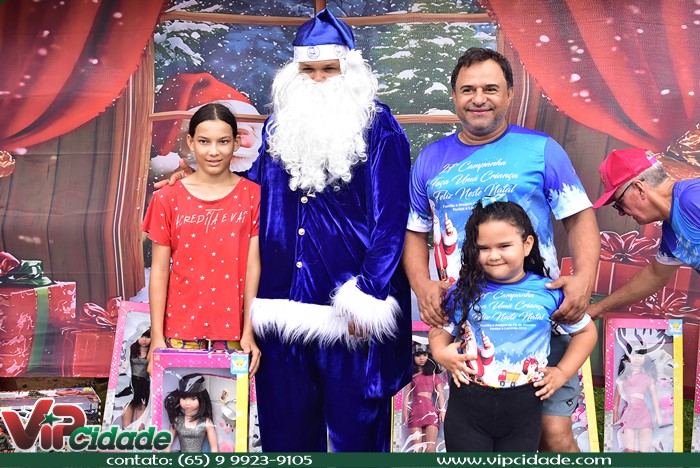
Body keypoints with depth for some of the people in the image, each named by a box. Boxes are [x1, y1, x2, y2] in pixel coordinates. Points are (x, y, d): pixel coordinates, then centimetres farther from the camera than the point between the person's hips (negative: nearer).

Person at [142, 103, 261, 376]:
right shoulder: (167, 198, 2)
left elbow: (253, 266, -3)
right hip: (181, 330, 1)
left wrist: (248, 332, -6)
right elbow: (159, 270, 2)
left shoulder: (253, 196, 0)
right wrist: (157, 337, -2)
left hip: (232, 331, 0)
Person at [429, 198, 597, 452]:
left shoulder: (549, 292, -4)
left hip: (524, 406, 1)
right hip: (467, 403, 0)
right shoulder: (464, 292, -4)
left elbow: (586, 331, 10)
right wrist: (441, 353, -12)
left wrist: (563, 371, 2)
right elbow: (439, 328, 9)